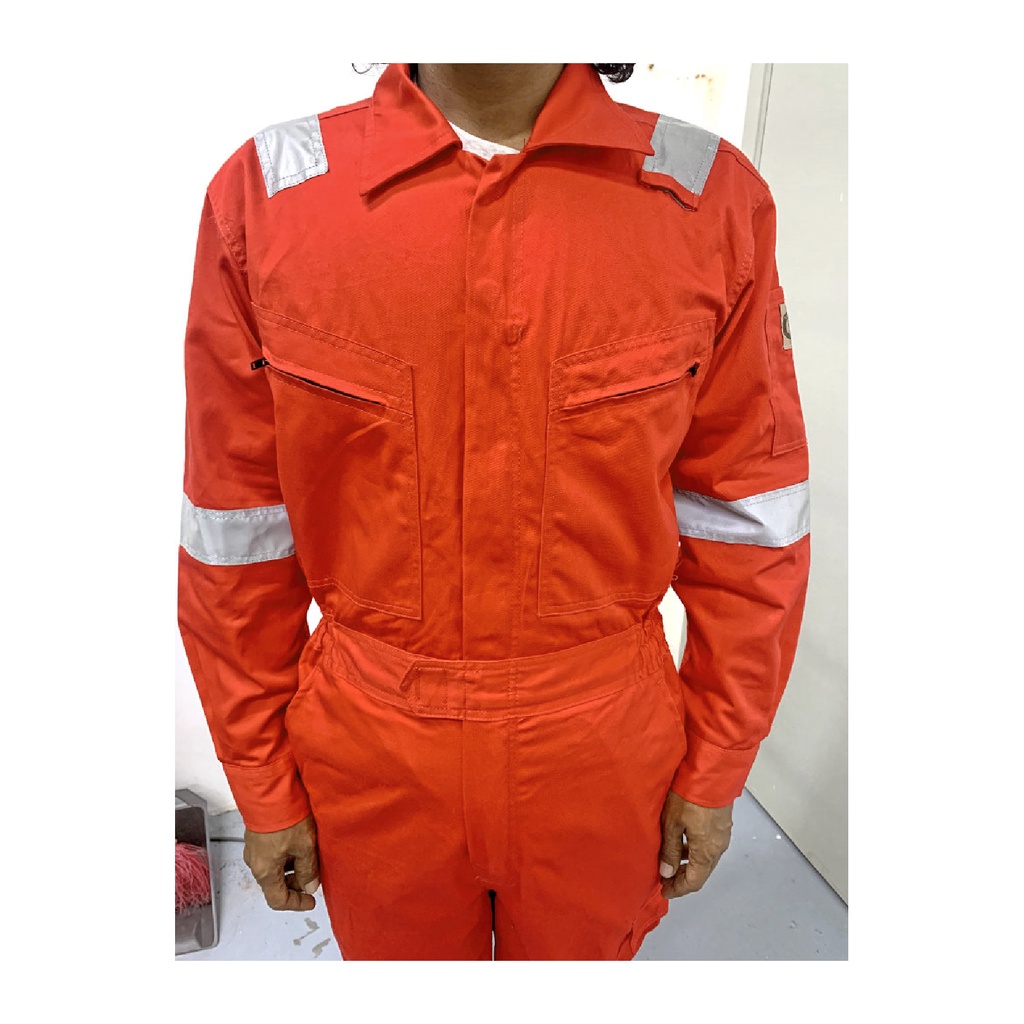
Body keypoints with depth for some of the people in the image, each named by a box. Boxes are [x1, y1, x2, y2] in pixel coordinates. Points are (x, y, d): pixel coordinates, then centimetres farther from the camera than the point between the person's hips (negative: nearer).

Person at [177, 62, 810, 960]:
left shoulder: (712, 197, -10)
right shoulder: (265, 192, -9)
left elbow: (745, 523, -5)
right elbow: (237, 533, -5)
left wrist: (716, 771, 2)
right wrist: (262, 785, 3)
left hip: (603, 754, 1)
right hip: (372, 764, 1)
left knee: (581, 949, 29)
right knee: (403, 952, 28)